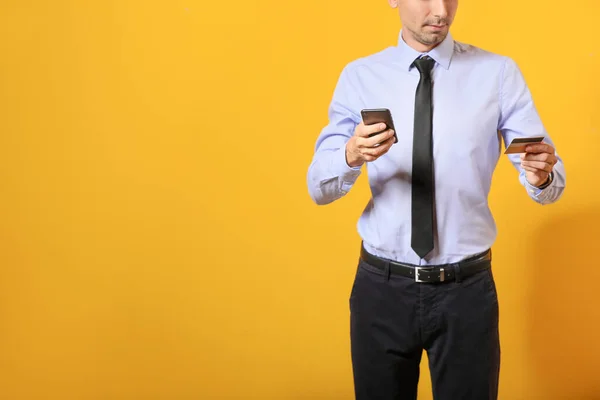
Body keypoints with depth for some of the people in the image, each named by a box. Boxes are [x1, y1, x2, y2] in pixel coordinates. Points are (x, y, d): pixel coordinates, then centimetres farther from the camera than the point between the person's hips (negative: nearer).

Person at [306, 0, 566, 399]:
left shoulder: (499, 73, -4)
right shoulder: (359, 76, -1)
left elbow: (551, 183, -5)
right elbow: (318, 188, -5)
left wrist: (542, 175, -28)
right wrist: (351, 155, -26)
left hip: (467, 288, 0)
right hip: (381, 286, 1)